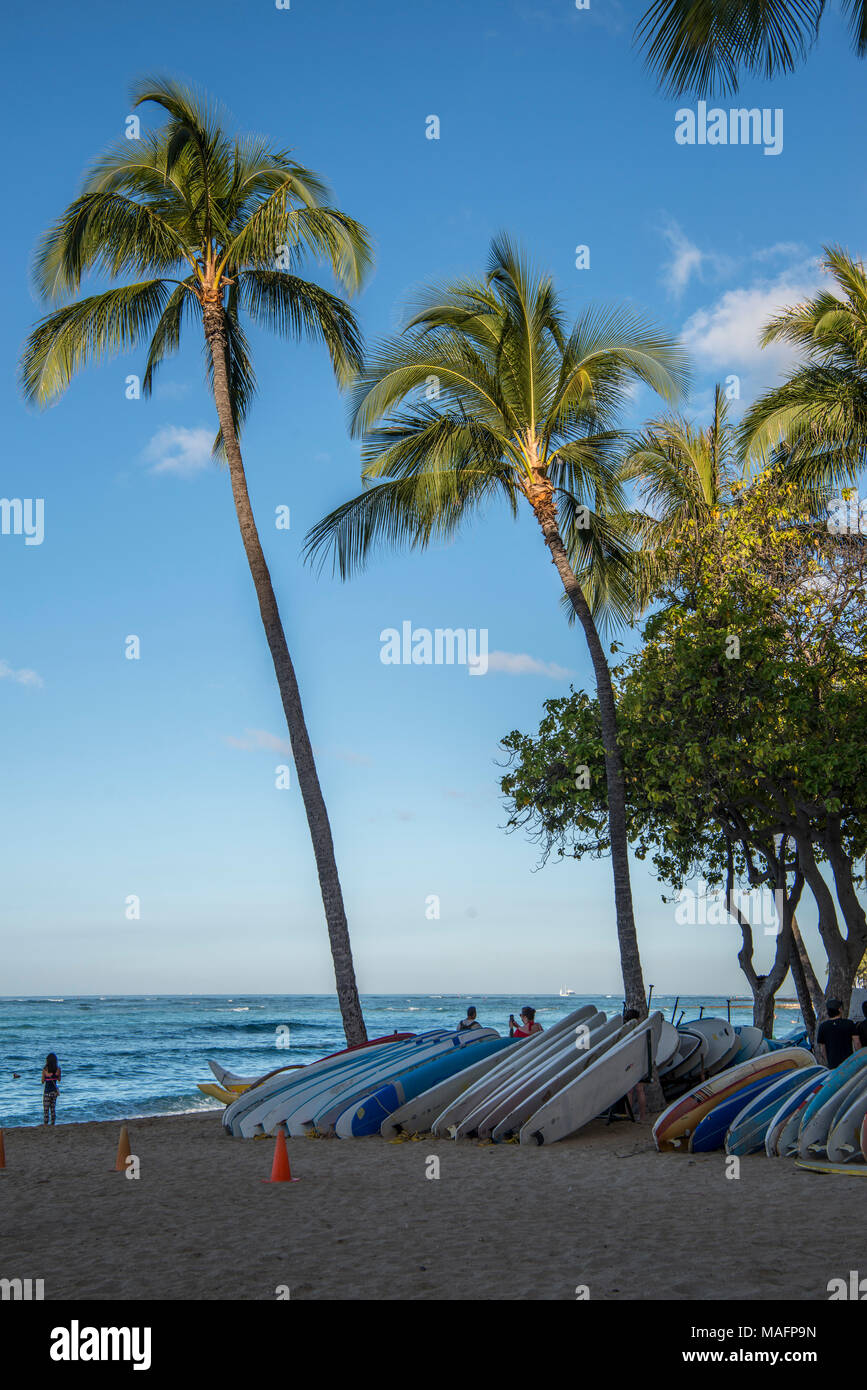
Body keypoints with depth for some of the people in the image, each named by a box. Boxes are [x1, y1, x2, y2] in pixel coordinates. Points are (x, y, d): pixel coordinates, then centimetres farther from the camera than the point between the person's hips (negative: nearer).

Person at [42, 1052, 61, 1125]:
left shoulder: (45, 1069, -13)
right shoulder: (58, 1069, -5)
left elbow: (43, 1081, -5)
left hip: (47, 1091, -4)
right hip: (54, 1091, 4)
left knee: (46, 1110, 2)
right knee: (53, 1108, 16)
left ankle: (45, 1125, -2)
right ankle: (52, 1124, 20)